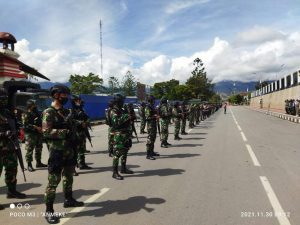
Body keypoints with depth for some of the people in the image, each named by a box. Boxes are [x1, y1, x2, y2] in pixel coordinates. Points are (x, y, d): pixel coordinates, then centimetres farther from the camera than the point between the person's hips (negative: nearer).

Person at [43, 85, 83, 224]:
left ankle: (68, 200, 36)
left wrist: (73, 136, 11)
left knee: (68, 176, 19)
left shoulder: (66, 111, 12)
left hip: (69, 150, 8)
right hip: (57, 151, -8)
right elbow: (46, 132, -22)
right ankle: (49, 211, 6)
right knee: (53, 181, -4)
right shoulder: (49, 112, -12)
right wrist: (65, 132, -26)